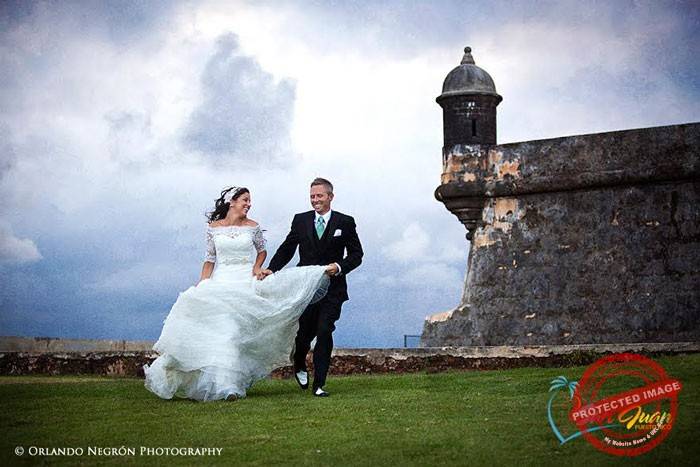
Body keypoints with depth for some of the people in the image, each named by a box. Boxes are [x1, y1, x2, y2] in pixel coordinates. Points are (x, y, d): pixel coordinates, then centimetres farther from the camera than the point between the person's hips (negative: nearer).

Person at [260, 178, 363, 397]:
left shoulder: (345, 222, 3)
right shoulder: (301, 220, 7)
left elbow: (356, 254, 2)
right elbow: (286, 249, 7)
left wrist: (340, 267, -15)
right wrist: (271, 269, -7)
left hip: (332, 289, -2)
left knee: (324, 332, -10)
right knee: (305, 332, 8)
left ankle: (319, 384, -2)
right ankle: (299, 365, 40)